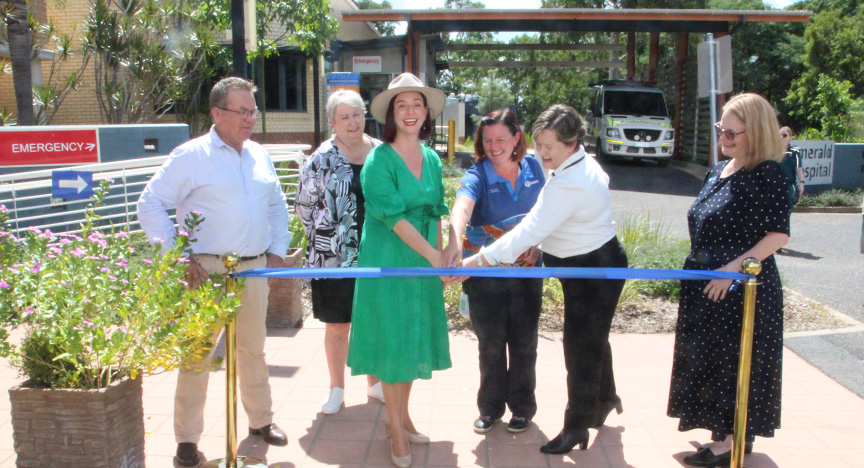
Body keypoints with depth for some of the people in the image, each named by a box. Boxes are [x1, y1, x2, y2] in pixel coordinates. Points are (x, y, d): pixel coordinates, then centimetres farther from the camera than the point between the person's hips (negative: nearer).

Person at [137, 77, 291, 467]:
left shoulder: (259, 156, 12)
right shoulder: (191, 156, -6)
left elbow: (277, 205, 24)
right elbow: (150, 205, -7)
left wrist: (277, 250, 15)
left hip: (254, 268, 5)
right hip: (206, 269, -5)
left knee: (253, 349, 16)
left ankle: (260, 420, 31)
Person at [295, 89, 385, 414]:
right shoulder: (321, 159, -4)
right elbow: (304, 205, 1)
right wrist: (328, 237, -2)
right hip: (335, 258, -2)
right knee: (337, 325, 7)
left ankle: (375, 382, 28)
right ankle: (336, 389, 22)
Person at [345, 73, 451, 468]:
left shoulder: (432, 159, 7)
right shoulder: (379, 159, -13)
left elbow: (435, 213, 12)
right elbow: (392, 215, -19)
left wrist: (441, 258, 7)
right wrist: (432, 254, -22)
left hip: (423, 263, 6)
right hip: (387, 262, -6)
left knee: (413, 339, 14)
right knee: (391, 342, 1)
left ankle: (403, 416, 30)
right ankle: (396, 431, 14)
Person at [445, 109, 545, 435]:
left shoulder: (533, 169, -2)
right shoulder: (477, 176, -15)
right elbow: (461, 208, -36)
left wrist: (536, 245, -5)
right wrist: (454, 243, -55)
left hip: (525, 269, 2)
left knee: (524, 341, 10)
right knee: (490, 343, 9)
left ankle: (522, 407, 29)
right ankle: (490, 408, 26)